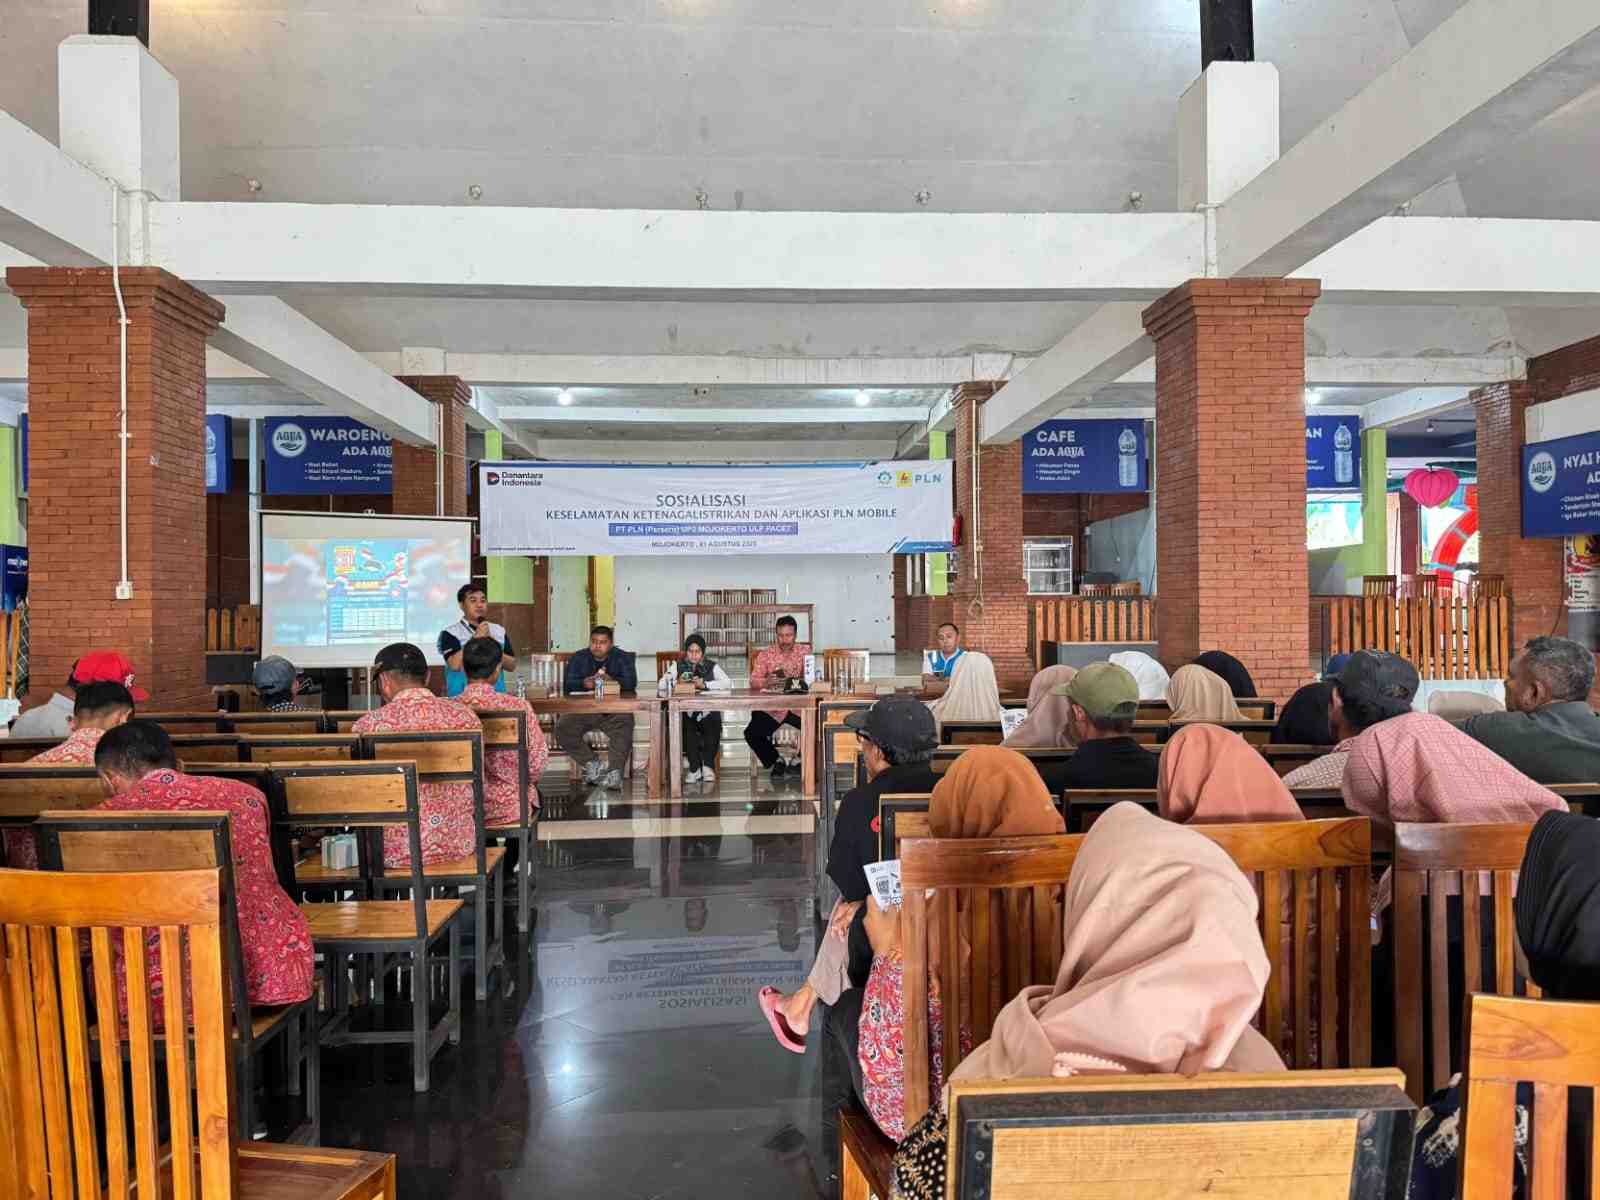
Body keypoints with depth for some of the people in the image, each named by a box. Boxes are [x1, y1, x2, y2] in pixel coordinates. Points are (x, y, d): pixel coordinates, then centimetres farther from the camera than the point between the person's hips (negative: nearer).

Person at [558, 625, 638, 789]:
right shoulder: (578, 658, 10)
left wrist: (612, 681, -30)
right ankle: (591, 764, -12)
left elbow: (631, 683, -10)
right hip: (583, 709, 2)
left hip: (615, 710, -2)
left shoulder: (623, 658, 7)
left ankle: (615, 771, -35)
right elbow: (567, 686, -4)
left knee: (624, 726, -33)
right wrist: (584, 683, -26)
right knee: (562, 729, -23)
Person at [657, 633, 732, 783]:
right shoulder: (678, 666, 13)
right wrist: (676, 682, -18)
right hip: (685, 711, 1)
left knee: (713, 724, -30)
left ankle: (708, 766, -15)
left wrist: (705, 684, -20)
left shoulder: (712, 666, 9)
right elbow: (661, 686, 2)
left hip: (708, 711, 0)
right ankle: (694, 768, -21)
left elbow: (728, 683, -8)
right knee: (686, 727, -30)